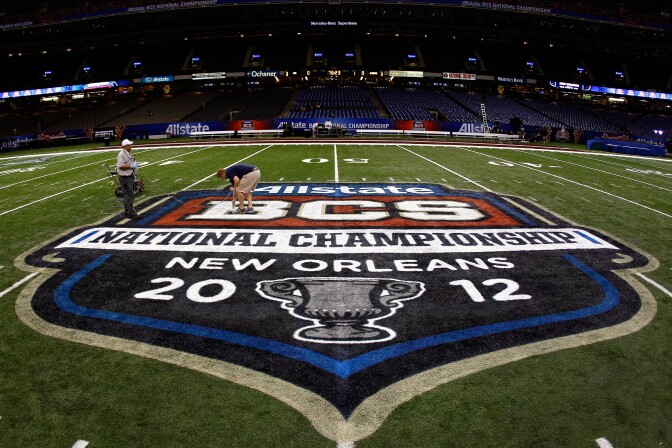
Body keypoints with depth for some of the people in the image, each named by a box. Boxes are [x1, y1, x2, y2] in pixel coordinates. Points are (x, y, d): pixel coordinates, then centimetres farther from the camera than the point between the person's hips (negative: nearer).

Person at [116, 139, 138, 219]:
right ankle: (130, 213, -3)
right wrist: (131, 166, -24)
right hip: (125, 178, -10)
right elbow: (120, 166, -24)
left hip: (130, 177, 10)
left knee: (129, 195, 16)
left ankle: (128, 211, 26)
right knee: (128, 195, -7)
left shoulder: (128, 154, 14)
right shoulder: (121, 154, -17)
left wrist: (133, 175, 22)